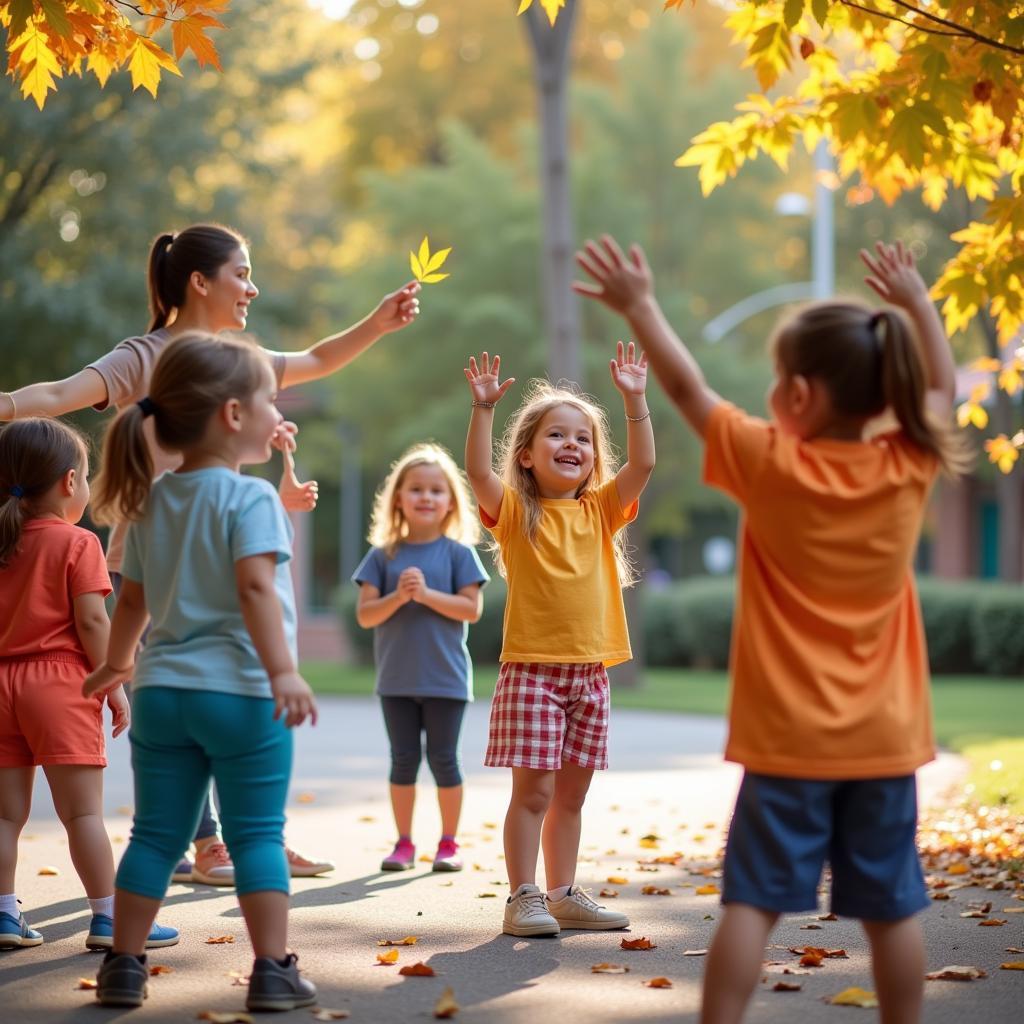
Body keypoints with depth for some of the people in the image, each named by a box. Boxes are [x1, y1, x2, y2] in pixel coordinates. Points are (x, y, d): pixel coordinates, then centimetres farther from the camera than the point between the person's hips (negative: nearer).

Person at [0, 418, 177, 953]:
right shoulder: (77, 543, -6)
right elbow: (91, 620, -12)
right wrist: (114, 684, -6)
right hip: (60, 680, -5)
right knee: (83, 810, -3)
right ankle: (108, 918, -1)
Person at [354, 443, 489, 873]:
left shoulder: (458, 553, -2)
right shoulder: (383, 556, 2)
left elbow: (472, 609, -9)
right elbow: (365, 615, -3)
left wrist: (426, 594, -19)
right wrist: (398, 596, -19)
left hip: (445, 677, -2)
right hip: (396, 678, 2)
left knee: (443, 758, 4)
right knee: (403, 758, 8)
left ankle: (448, 842, 16)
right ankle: (404, 843, 17)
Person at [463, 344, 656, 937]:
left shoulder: (601, 510, 10)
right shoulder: (514, 511, 0)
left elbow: (643, 464, -2)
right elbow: (479, 472, -17)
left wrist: (635, 400, -10)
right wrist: (484, 407, -25)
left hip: (590, 671, 4)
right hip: (532, 668, -4)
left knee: (570, 794, 11)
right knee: (533, 789, -5)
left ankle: (564, 895, 19)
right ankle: (524, 898, 1)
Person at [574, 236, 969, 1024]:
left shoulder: (772, 465, -12)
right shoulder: (910, 465, -3)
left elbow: (688, 390, -2)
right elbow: (941, 388, 17)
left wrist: (641, 307, 8)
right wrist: (917, 301, 25)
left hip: (789, 739, -3)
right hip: (884, 738, 3)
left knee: (754, 900, -2)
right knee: (890, 907, 8)